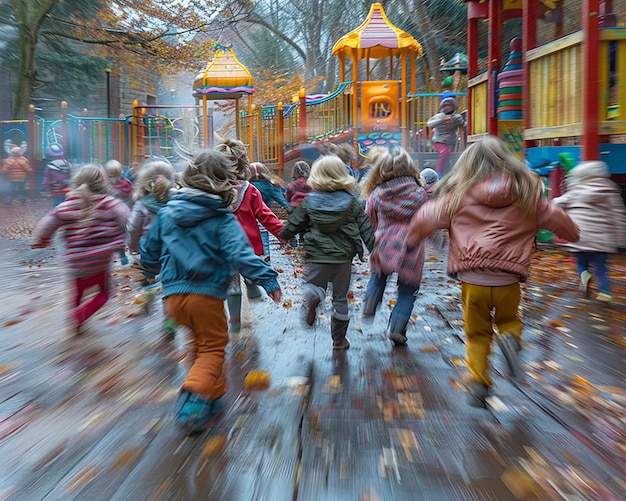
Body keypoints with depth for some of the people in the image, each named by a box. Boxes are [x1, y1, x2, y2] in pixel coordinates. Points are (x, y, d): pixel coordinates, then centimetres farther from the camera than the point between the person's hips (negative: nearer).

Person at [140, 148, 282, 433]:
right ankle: (194, 397, -13)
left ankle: (214, 395, 34)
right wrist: (267, 279, -18)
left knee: (201, 342, 25)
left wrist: (150, 271, 36)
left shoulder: (166, 213, 7)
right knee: (213, 348, 8)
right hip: (206, 294, -5)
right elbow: (241, 255, -21)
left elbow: (150, 249, 17)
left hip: (173, 294, 6)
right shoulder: (222, 220, -10)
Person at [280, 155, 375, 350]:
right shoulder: (352, 202, 0)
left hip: (317, 256, -1)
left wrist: (283, 234, 24)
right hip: (344, 257, 2)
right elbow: (366, 230, 0)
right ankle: (339, 339, 21)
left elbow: (292, 225, 3)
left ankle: (312, 297, -25)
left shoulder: (309, 202, -3)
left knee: (314, 285, 14)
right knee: (340, 298, 14)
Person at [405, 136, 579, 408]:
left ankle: (478, 383, 10)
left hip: (472, 280, 0)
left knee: (477, 334, 19)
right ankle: (510, 339, -4)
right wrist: (573, 234, 37)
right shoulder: (527, 193, 3)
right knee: (509, 320, 27)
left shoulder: (459, 195, -1)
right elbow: (556, 218, 15)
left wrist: (411, 240, 24)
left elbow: (427, 217, 5)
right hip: (508, 280, 1)